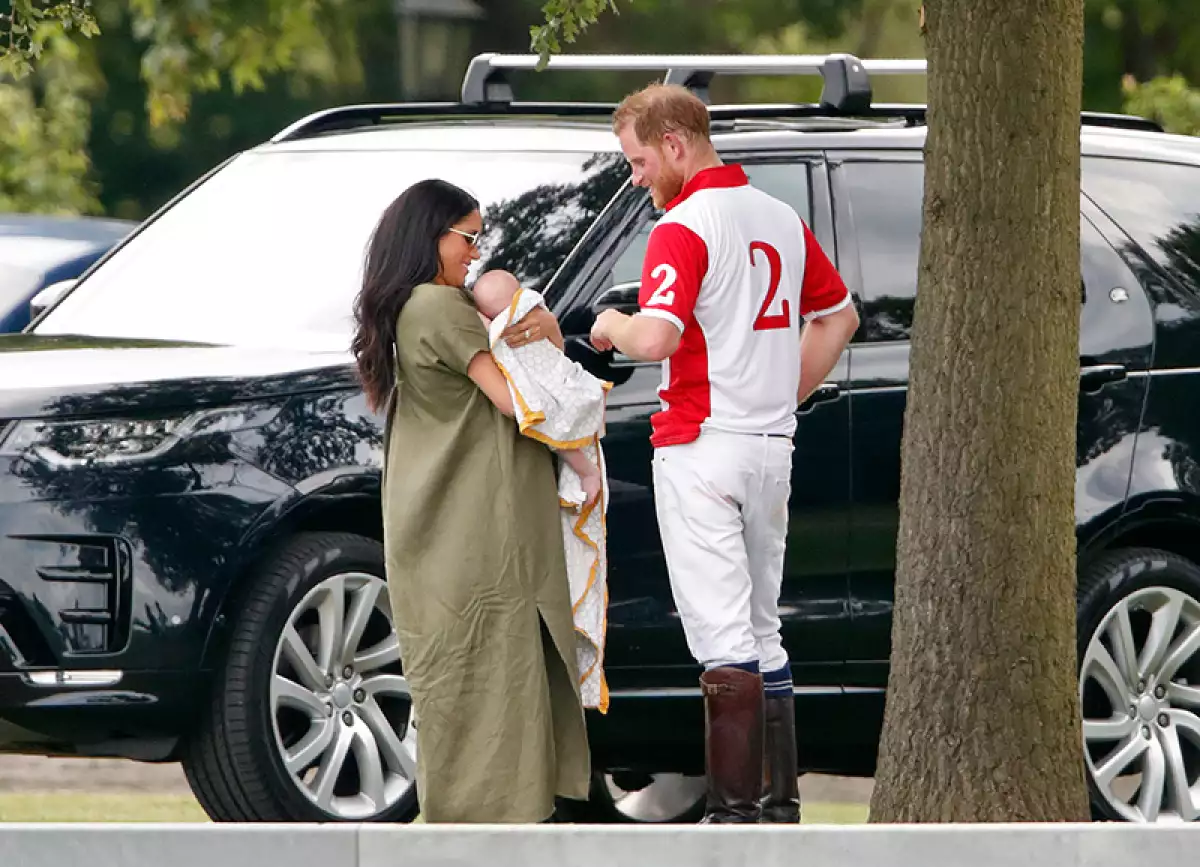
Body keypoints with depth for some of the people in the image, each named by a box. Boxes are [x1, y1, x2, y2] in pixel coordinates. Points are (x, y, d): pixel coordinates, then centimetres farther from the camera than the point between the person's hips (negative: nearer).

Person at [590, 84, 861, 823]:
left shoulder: (684, 228, -14)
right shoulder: (781, 219, 12)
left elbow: (656, 338, -26)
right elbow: (839, 317, 23)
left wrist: (614, 326, -5)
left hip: (701, 449, -8)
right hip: (772, 449, 8)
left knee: (723, 636, -9)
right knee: (762, 630, 15)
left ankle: (735, 809, -11)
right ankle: (780, 801, 17)